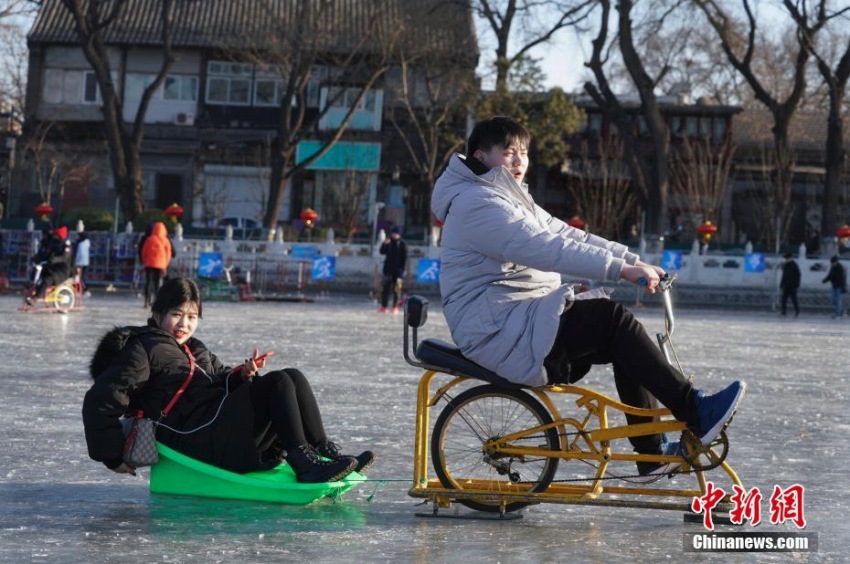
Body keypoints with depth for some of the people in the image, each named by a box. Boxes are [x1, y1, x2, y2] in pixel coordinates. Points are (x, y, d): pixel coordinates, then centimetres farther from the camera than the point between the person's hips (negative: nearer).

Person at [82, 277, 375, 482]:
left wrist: (242, 376, -1)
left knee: (293, 376, -9)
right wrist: (114, 456, -13)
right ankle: (302, 463, -31)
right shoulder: (143, 350, -1)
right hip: (198, 441, -9)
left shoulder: (196, 350, 27)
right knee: (278, 382, -21)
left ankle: (324, 451, -17)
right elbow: (99, 401, -10)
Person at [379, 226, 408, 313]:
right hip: (388, 269, 3)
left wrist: (403, 268, -10)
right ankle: (383, 306, 4)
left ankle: (395, 306, 7)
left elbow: (404, 257, -3)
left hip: (398, 270, -3)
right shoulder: (389, 242, 9)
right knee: (385, 287, 0)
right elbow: (382, 252, 4)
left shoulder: (402, 244, -1)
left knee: (397, 289, -1)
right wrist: (384, 244, -13)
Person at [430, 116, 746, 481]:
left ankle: (651, 451, 12)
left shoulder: (513, 200, 22)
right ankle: (697, 413, -22)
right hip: (499, 331, -11)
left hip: (527, 322, 11)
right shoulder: (476, 203, -13)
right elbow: (547, 248, -25)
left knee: (621, 340, 5)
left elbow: (568, 236, 13)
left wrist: (636, 262, 1)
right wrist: (621, 269, -30)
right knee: (612, 318, -19)